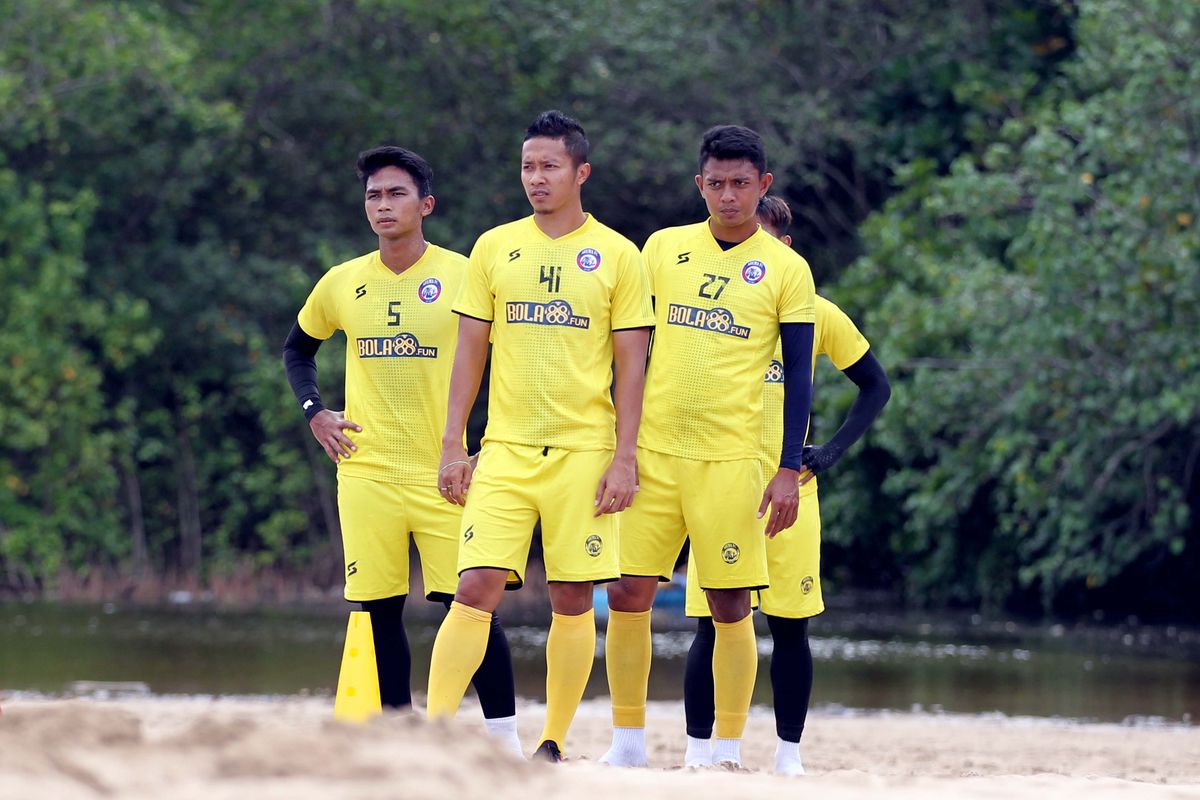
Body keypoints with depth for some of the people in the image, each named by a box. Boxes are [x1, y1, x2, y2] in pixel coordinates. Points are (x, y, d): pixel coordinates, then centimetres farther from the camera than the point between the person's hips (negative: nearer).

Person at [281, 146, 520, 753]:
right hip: (366, 470, 3)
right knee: (380, 610, 3)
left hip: (445, 470, -3)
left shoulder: (462, 276, -3)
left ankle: (506, 742, -4)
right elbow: (298, 348, 24)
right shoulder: (342, 284, 6)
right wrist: (314, 412, 9)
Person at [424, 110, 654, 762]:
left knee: (573, 600, 2)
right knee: (475, 588, -10)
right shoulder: (494, 248, 7)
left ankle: (553, 745, 11)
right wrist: (451, 446, 3)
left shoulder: (617, 256, 2)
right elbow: (470, 351, 9)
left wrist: (625, 458, -5)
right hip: (506, 450, 1)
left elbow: (630, 364, 2)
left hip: (585, 452, -1)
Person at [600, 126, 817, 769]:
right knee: (627, 595, -2)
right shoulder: (663, 248, 8)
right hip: (652, 451, 2)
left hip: (731, 459, -2)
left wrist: (789, 469, -5)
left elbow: (798, 375, 2)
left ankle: (728, 747, 8)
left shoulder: (786, 269, 2)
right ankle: (628, 740, 8)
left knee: (731, 607, -1)